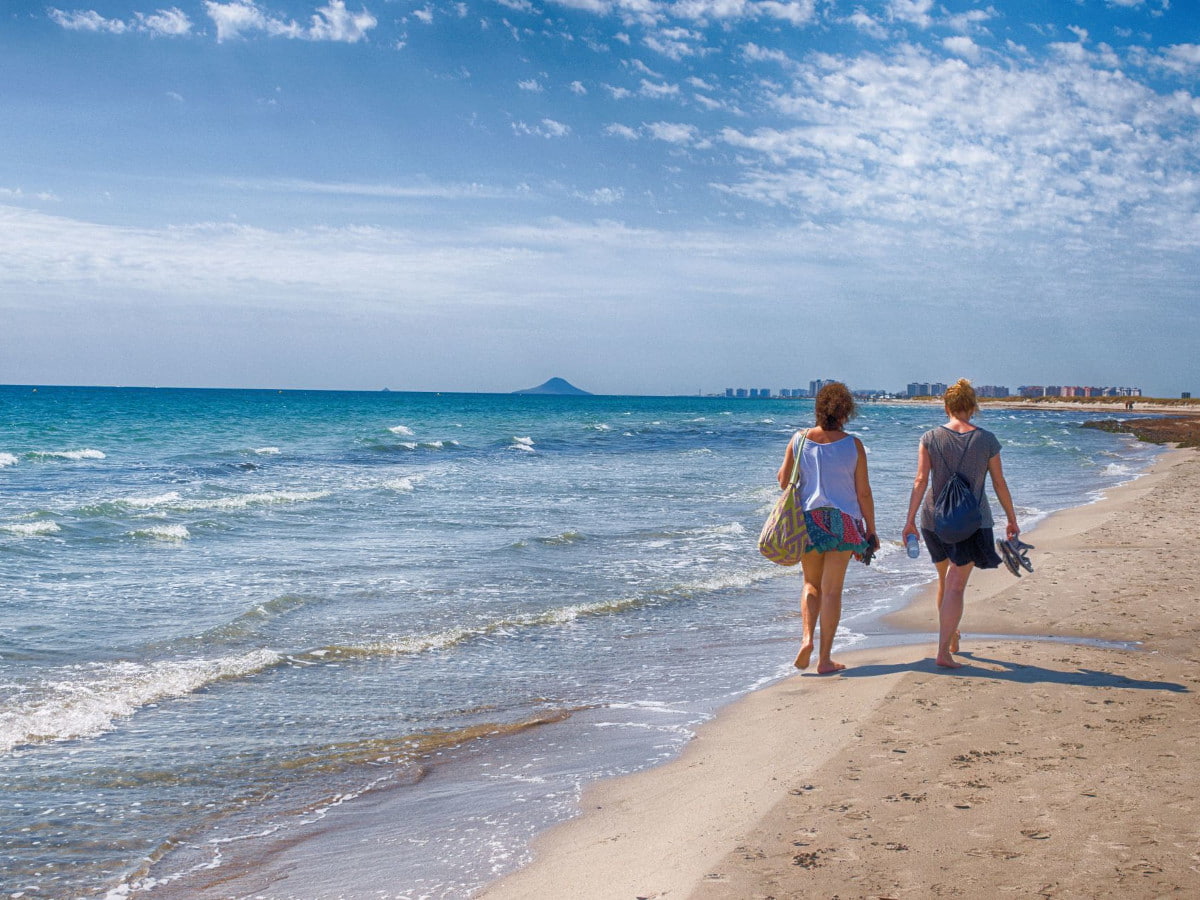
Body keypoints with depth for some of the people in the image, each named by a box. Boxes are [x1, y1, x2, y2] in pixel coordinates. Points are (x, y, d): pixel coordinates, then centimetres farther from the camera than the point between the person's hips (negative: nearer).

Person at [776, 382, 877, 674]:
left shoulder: (799, 440, -2)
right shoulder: (853, 445, -6)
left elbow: (784, 481, 0)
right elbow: (863, 492, -4)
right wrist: (871, 530, 4)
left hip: (807, 519, 2)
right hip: (843, 521, -2)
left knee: (811, 585, 17)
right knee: (832, 589, 3)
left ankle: (807, 637, -5)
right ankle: (825, 658, 4)